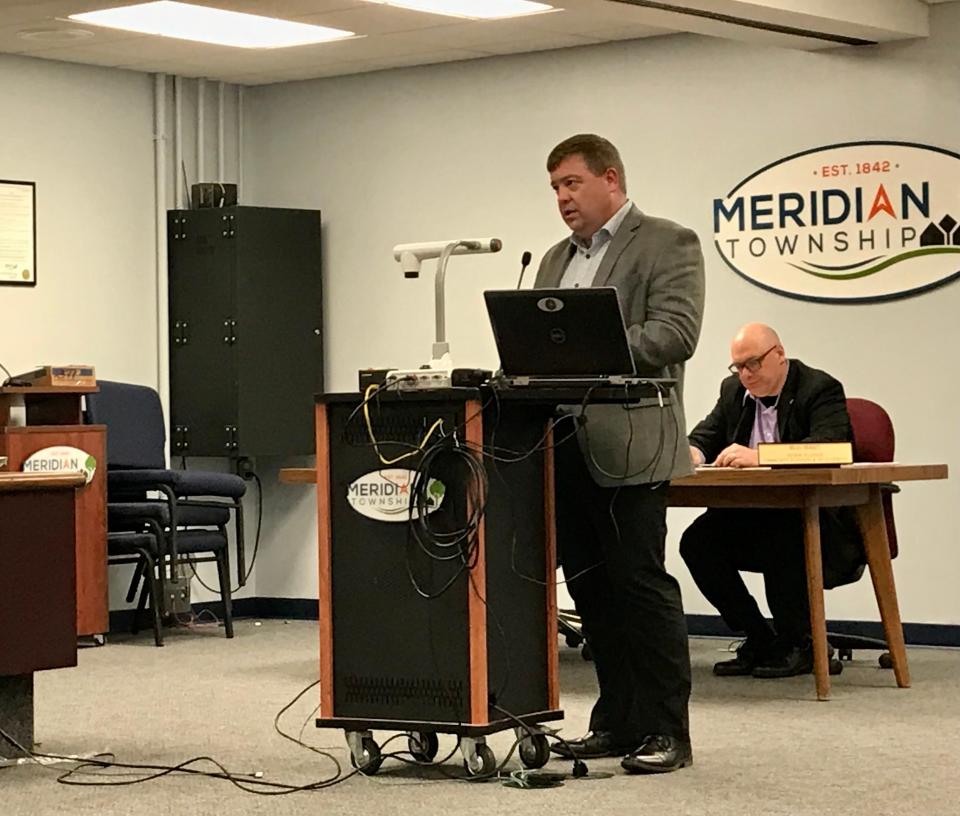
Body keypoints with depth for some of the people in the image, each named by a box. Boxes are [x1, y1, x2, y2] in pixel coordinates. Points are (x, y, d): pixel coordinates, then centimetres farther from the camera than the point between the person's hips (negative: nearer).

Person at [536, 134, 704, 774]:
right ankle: (618, 722, 17)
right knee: (591, 588, 9)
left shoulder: (668, 244, -2)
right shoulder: (557, 259, 22)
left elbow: (676, 333, -15)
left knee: (640, 582, -8)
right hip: (565, 447, 8)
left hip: (627, 446, -7)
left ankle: (667, 732, -3)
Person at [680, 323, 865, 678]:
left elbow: (829, 446, -27)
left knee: (780, 537, -37)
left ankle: (797, 645, -15)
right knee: (696, 540, -16)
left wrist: (759, 456, -39)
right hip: (754, 516, 7)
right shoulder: (733, 391, 11)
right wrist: (693, 452, -15)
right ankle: (758, 641, -3)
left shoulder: (820, 389, -11)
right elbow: (707, 435, 13)